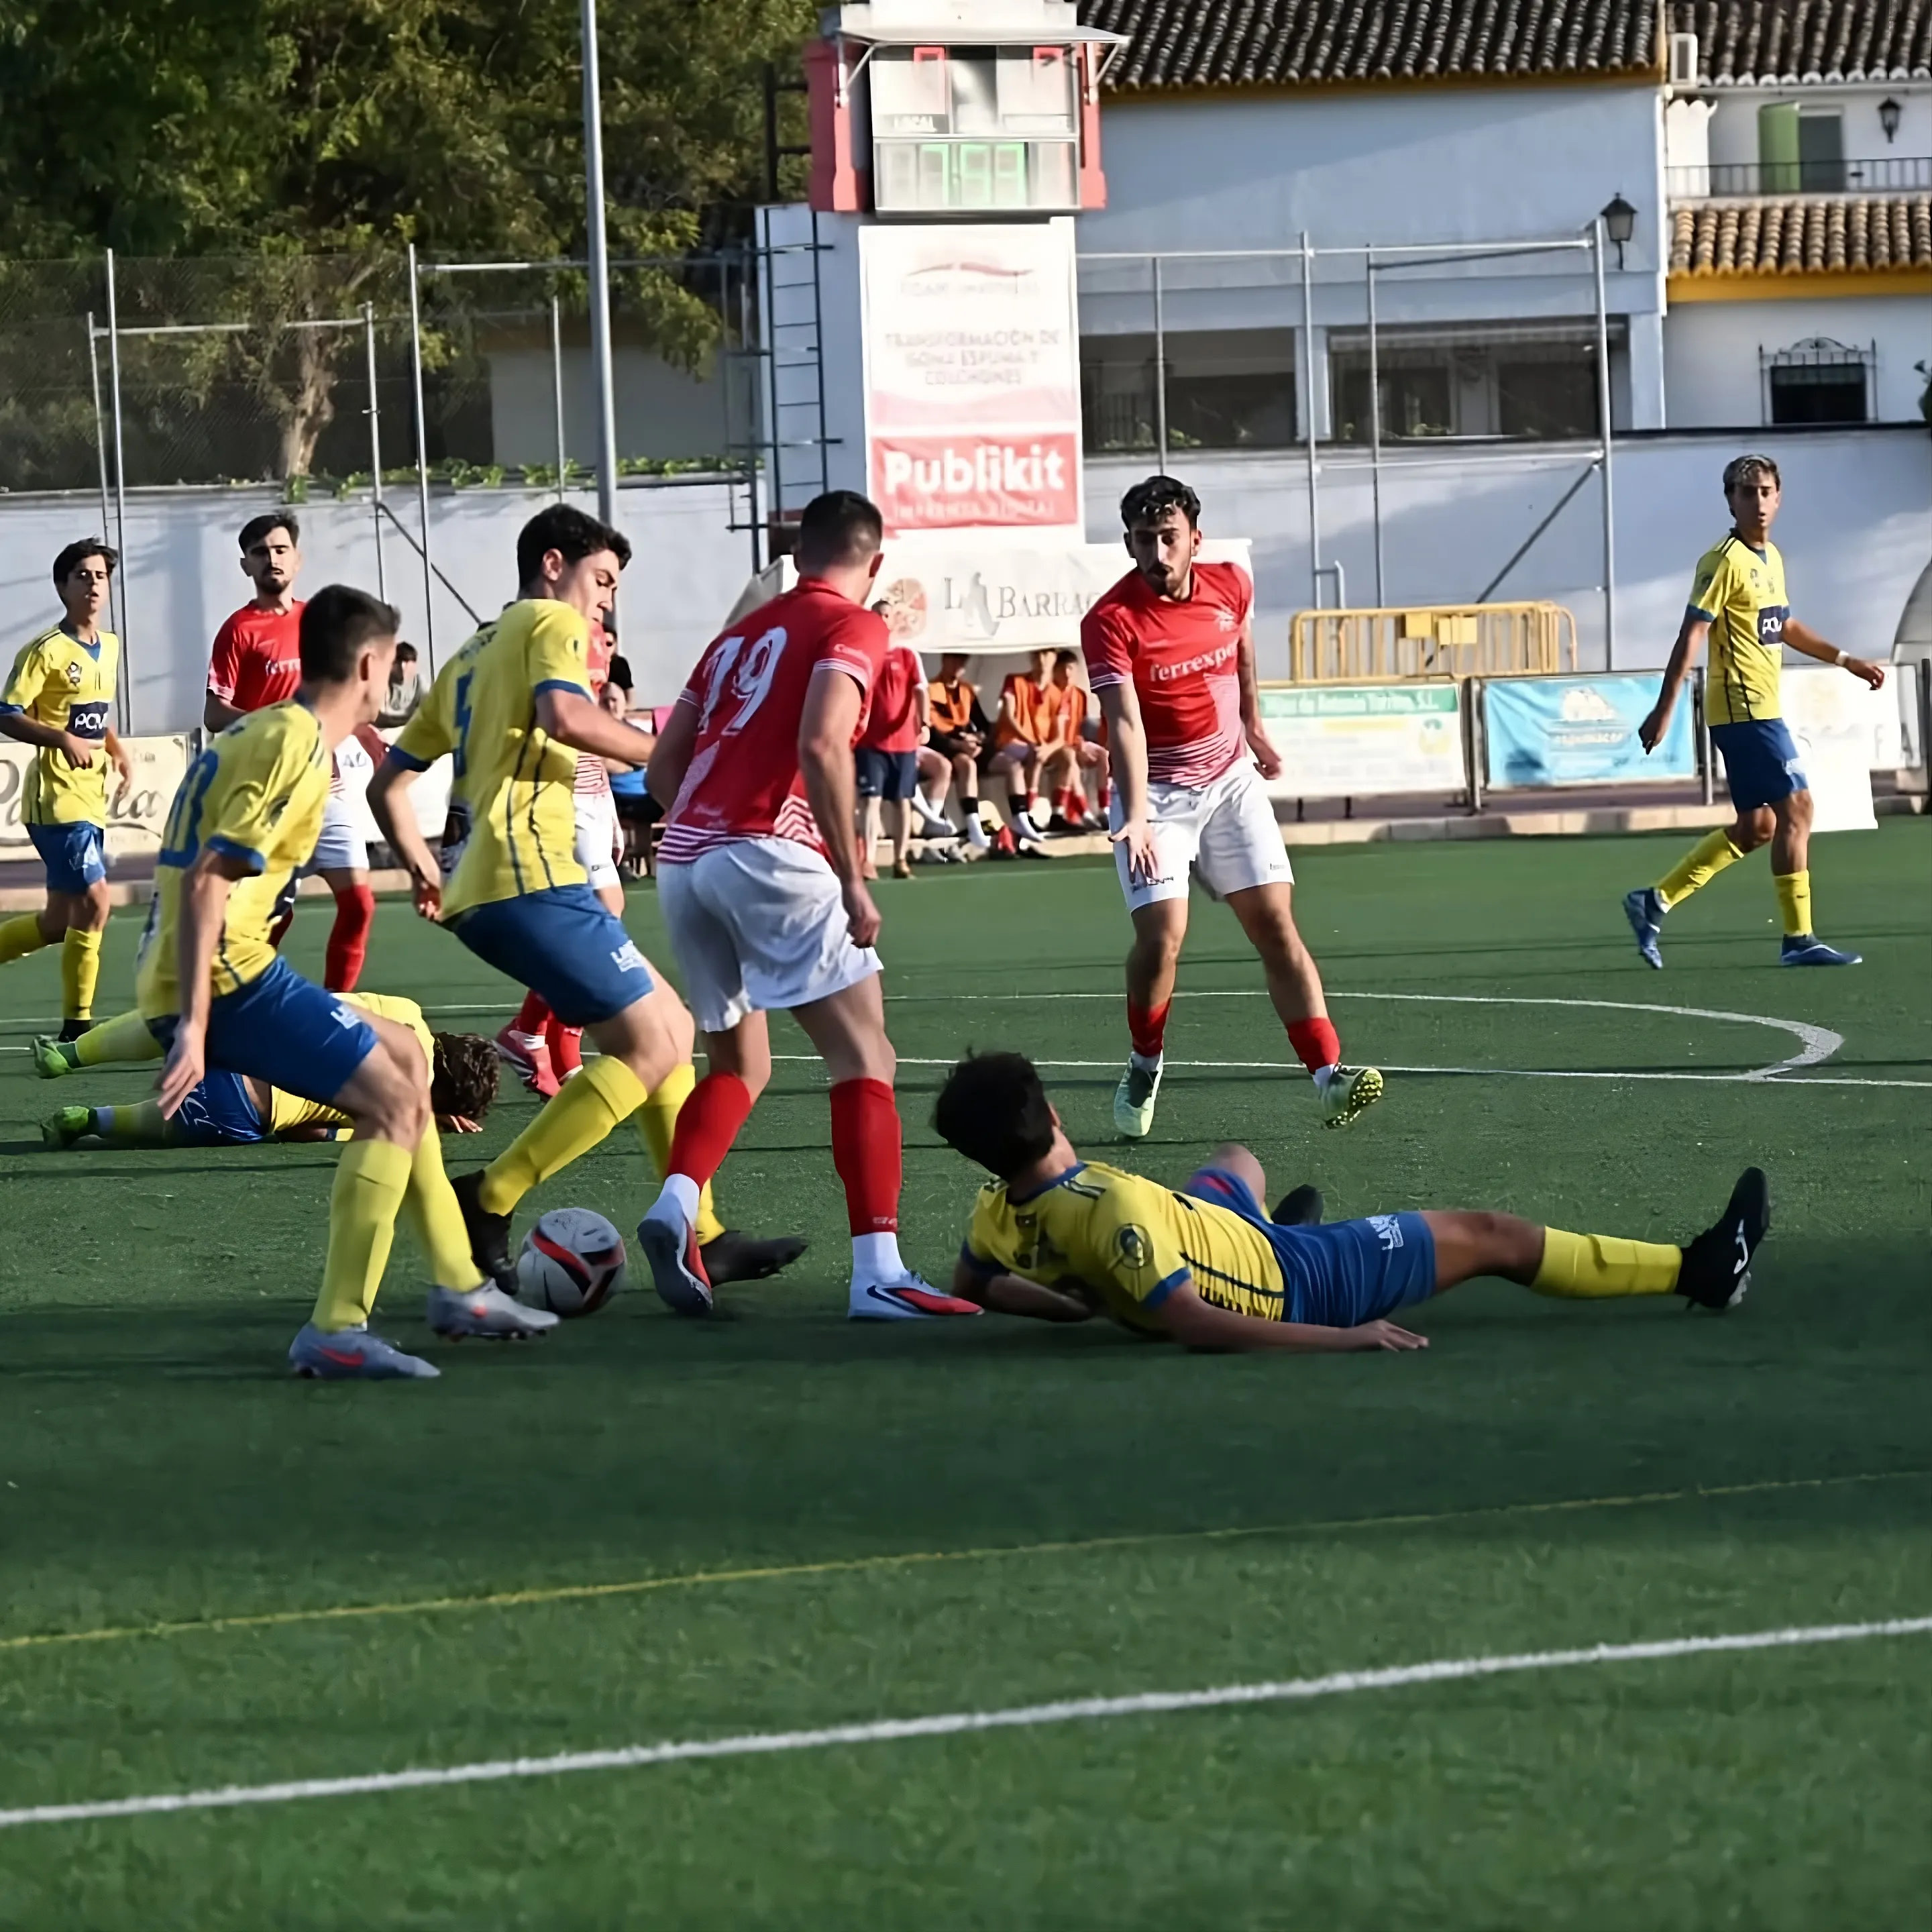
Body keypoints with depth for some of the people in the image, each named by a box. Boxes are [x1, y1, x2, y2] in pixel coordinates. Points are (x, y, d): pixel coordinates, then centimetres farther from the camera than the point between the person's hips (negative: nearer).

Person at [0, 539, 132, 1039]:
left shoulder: (109, 647, 13)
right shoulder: (47, 651, -11)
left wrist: (117, 749, 8)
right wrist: (63, 740, -27)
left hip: (90, 800, 8)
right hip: (57, 798, -8)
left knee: (60, 921, 10)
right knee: (92, 902, -14)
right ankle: (77, 1026, -7)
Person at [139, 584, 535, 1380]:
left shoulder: (260, 732, 17)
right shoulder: (296, 748, -14)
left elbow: (201, 871, 22)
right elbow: (206, 881, -22)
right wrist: (193, 1028, -26)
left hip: (198, 975, 10)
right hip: (219, 976, -10)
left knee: (403, 1060, 21)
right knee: (394, 1103, -11)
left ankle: (456, 1287, 25)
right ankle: (336, 1331, -16)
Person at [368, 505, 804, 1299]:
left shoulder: (472, 656, 27)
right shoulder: (552, 622, 1)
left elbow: (388, 784, 27)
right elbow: (561, 714, -21)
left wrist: (421, 866, 32)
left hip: (482, 890, 10)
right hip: (532, 877, -10)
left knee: (670, 1027, 13)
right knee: (650, 1047, -11)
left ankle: (701, 1237, 9)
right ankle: (487, 1202, -16)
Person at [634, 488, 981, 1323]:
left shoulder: (742, 633, 23)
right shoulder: (854, 627, 2)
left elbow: (663, 766, 21)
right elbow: (821, 745, -15)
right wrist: (852, 879, -13)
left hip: (681, 859, 7)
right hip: (767, 853, -7)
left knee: (739, 1065, 23)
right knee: (864, 1054, -5)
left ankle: (676, 1204, -2)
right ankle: (878, 1273, -16)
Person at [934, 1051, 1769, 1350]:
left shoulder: (1001, 1213, -16)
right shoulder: (1112, 1209, -40)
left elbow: (974, 1286, 4)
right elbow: (1191, 1322, -41)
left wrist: (1080, 1299, 5)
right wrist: (1337, 1338, -38)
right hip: (1298, 1283, -8)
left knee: (1235, 1161, 39)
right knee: (1490, 1237, 5)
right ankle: (1698, 1269, 19)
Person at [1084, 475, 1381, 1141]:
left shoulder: (1230, 586, -4)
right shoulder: (1111, 622, -19)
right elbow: (1125, 723, -28)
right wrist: (1137, 817, -39)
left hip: (1231, 779, 4)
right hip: (1157, 791, -3)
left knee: (1275, 924, -6)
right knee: (1161, 935, -15)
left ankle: (1329, 1075, -12)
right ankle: (1143, 1070, 10)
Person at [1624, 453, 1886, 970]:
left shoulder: (1772, 559, 14)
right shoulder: (1726, 561, -13)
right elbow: (1691, 636, -17)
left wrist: (1847, 660, 29)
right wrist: (1664, 710, -21)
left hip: (1761, 709, 9)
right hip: (1744, 708, -9)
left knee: (1757, 826, 11)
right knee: (1796, 807, -9)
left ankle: (1656, 901, 15)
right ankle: (1798, 938, -6)